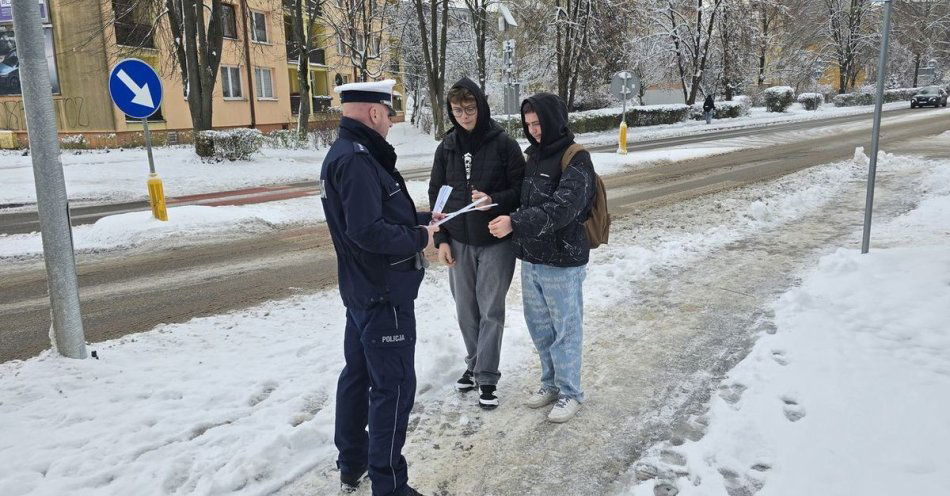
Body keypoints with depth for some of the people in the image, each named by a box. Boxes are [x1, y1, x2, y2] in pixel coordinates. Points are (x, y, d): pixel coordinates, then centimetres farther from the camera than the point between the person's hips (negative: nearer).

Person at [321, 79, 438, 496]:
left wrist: (422, 220, 10)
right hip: (384, 295, -11)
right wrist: (420, 238, -15)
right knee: (393, 387, -1)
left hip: (362, 291, 11)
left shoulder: (346, 152, 11)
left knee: (358, 375, 19)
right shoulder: (357, 160, -21)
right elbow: (369, 231, -28)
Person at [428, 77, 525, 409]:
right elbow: (436, 193, 9)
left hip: (496, 241, -4)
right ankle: (474, 363, 31)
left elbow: (520, 190, -5)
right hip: (458, 242, 4)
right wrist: (441, 239, 2)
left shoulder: (503, 144, -7)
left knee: (491, 310, 1)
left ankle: (487, 377, 12)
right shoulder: (447, 147, 5)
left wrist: (494, 201, -24)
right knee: (466, 309, 12)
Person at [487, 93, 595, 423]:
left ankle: (569, 392, 24)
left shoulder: (576, 160, -14)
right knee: (539, 326, 18)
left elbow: (562, 208, -27)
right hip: (530, 260, 8)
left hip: (562, 263, -7)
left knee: (565, 330, 6)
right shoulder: (534, 155, 10)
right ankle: (551, 383, 37)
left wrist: (516, 223, -34)